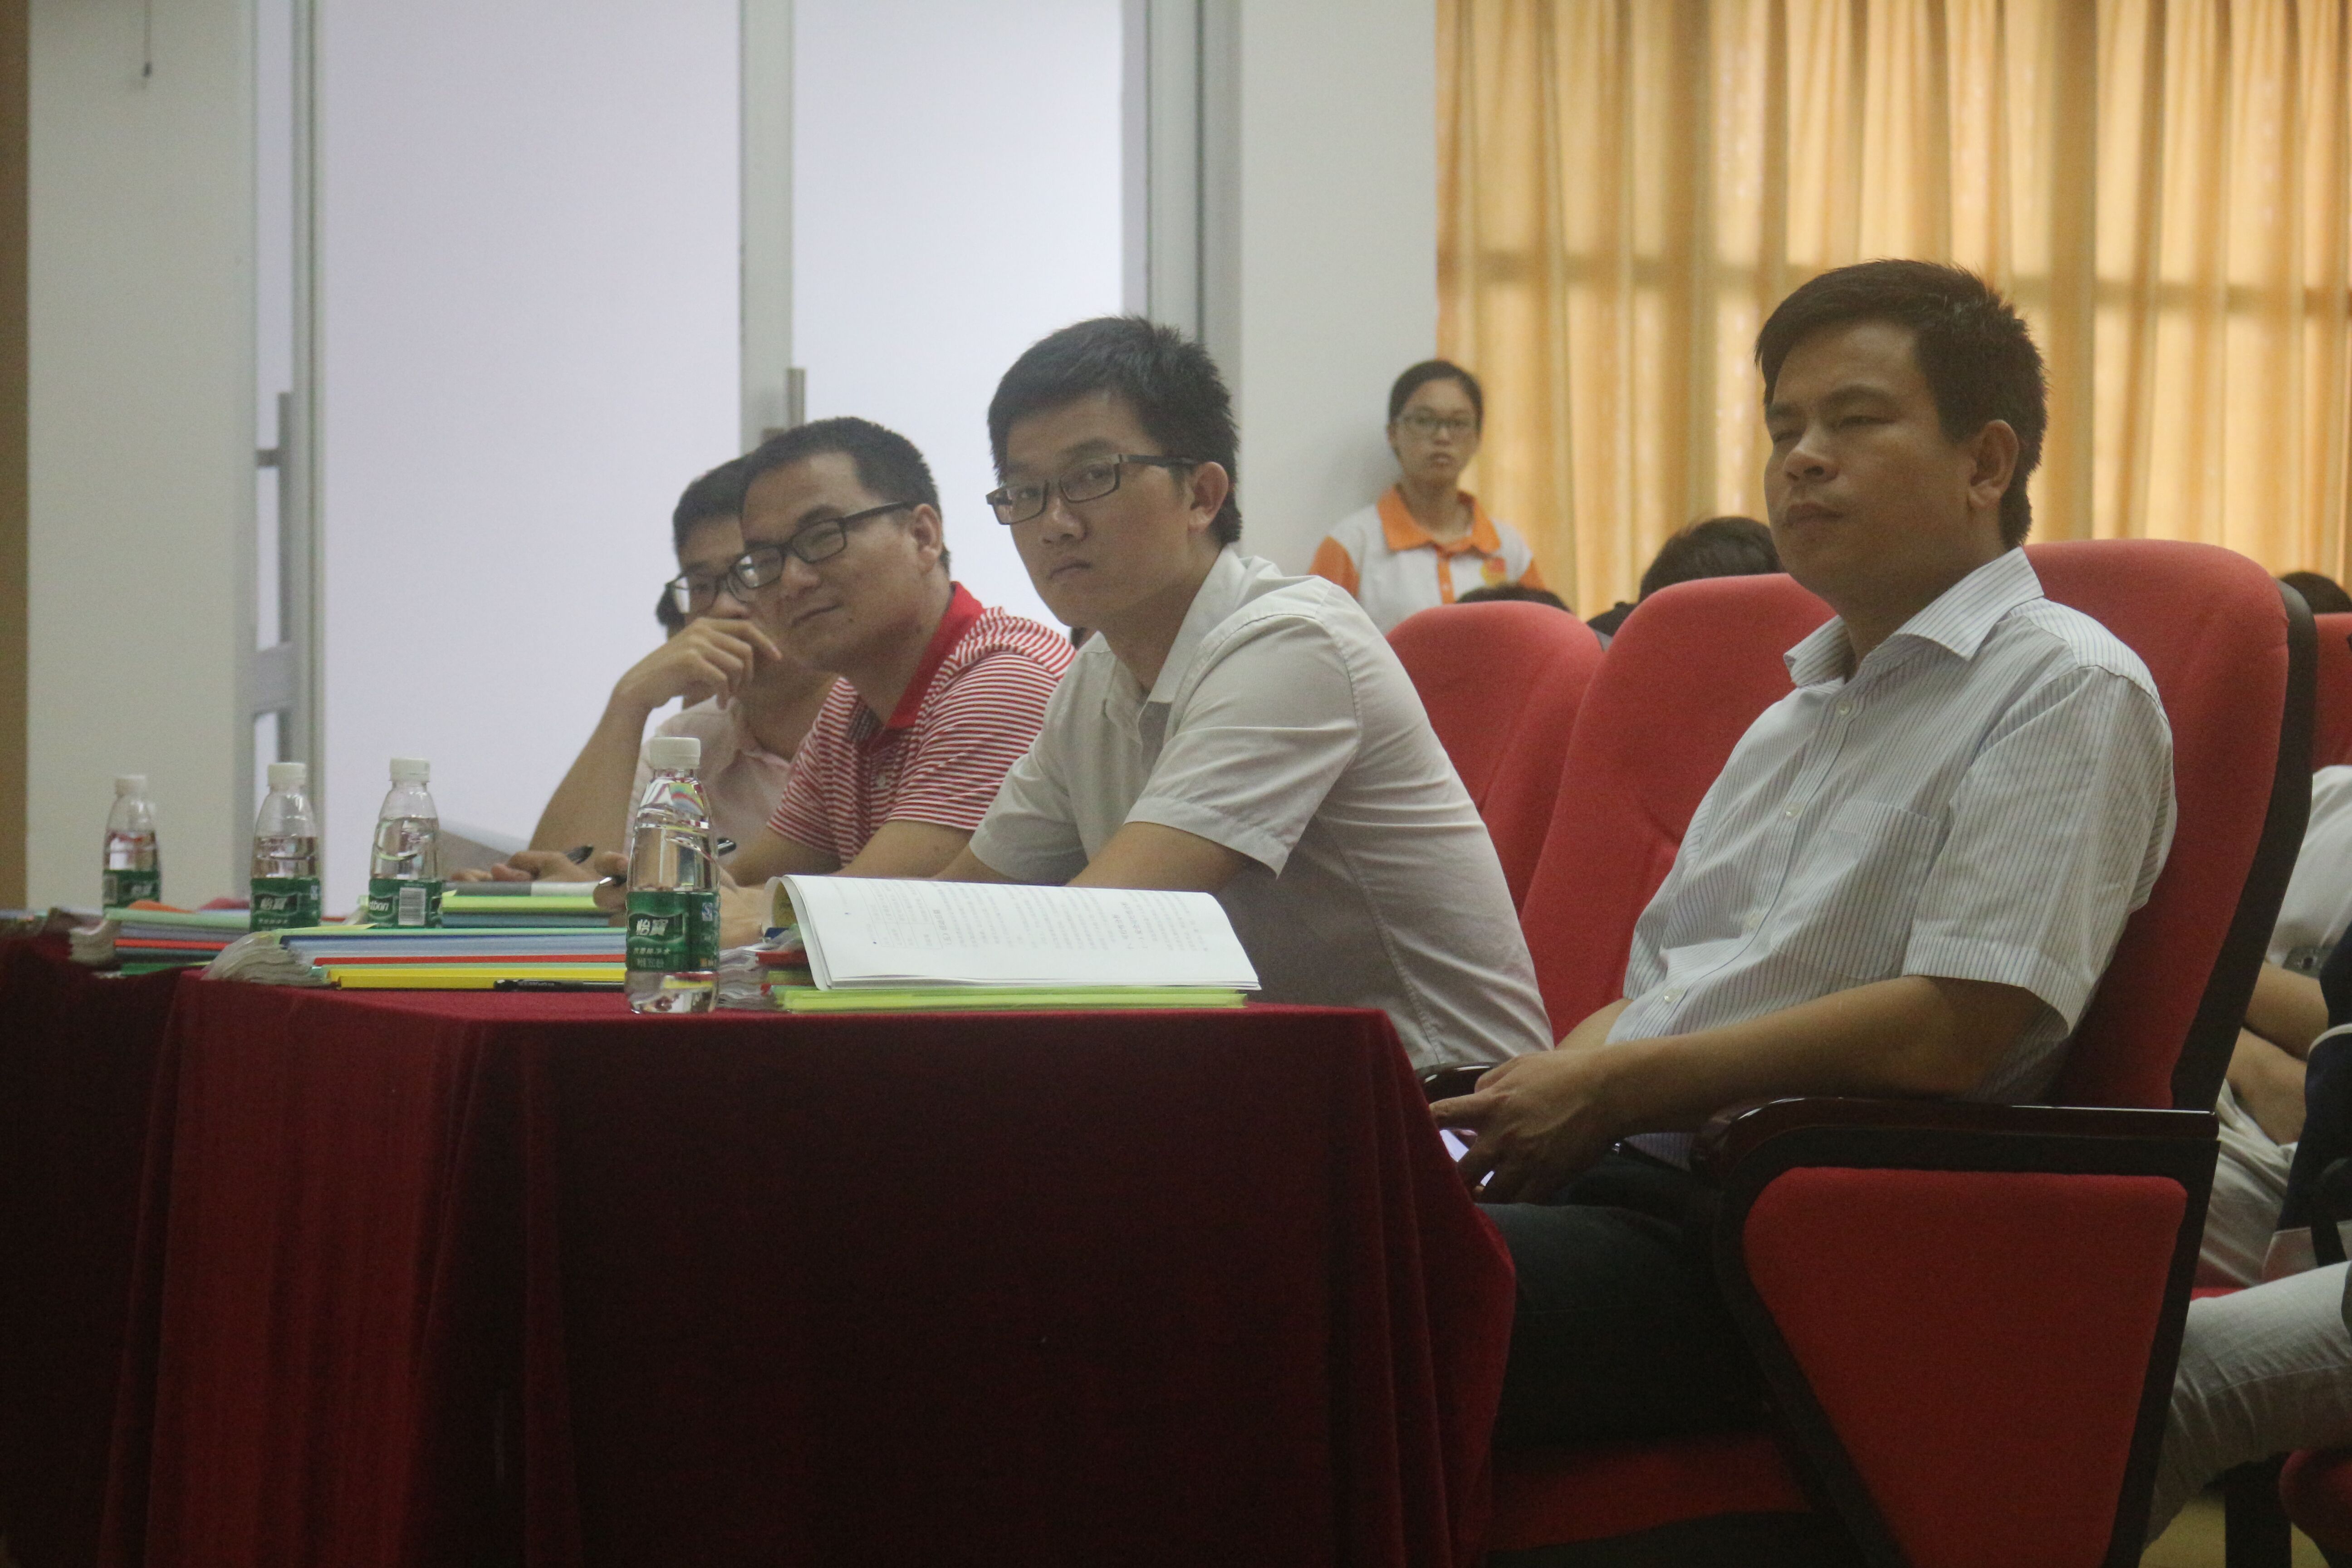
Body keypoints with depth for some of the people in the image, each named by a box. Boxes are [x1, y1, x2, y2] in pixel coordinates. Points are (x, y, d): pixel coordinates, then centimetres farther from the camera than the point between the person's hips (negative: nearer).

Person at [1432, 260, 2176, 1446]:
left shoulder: (2069, 690, 0)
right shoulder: (1799, 712, 28)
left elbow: (1950, 1033, -12)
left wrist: (1611, 1090, -10)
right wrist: (1532, 1099, 2)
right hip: (1633, 1185, 8)